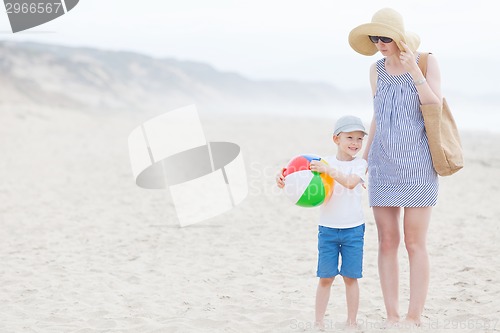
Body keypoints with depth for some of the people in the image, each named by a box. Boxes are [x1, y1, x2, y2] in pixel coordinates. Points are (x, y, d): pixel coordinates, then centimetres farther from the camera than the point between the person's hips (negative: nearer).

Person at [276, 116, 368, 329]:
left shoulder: (360, 164, -2)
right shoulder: (324, 163, 2)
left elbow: (350, 182, -22)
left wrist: (328, 170, -32)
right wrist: (285, 183, -22)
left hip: (353, 229, -1)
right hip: (327, 229, 1)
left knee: (351, 277, 3)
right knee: (325, 278, 3)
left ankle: (351, 322, 13)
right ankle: (319, 321, 10)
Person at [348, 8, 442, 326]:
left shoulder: (426, 61, -4)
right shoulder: (377, 70, 8)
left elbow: (436, 109, -12)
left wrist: (414, 72, -20)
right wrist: (363, 159, 18)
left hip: (417, 162, -4)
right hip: (384, 164, 4)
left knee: (415, 243, -4)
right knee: (387, 242, 2)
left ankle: (414, 318, 2)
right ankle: (392, 318, 9)